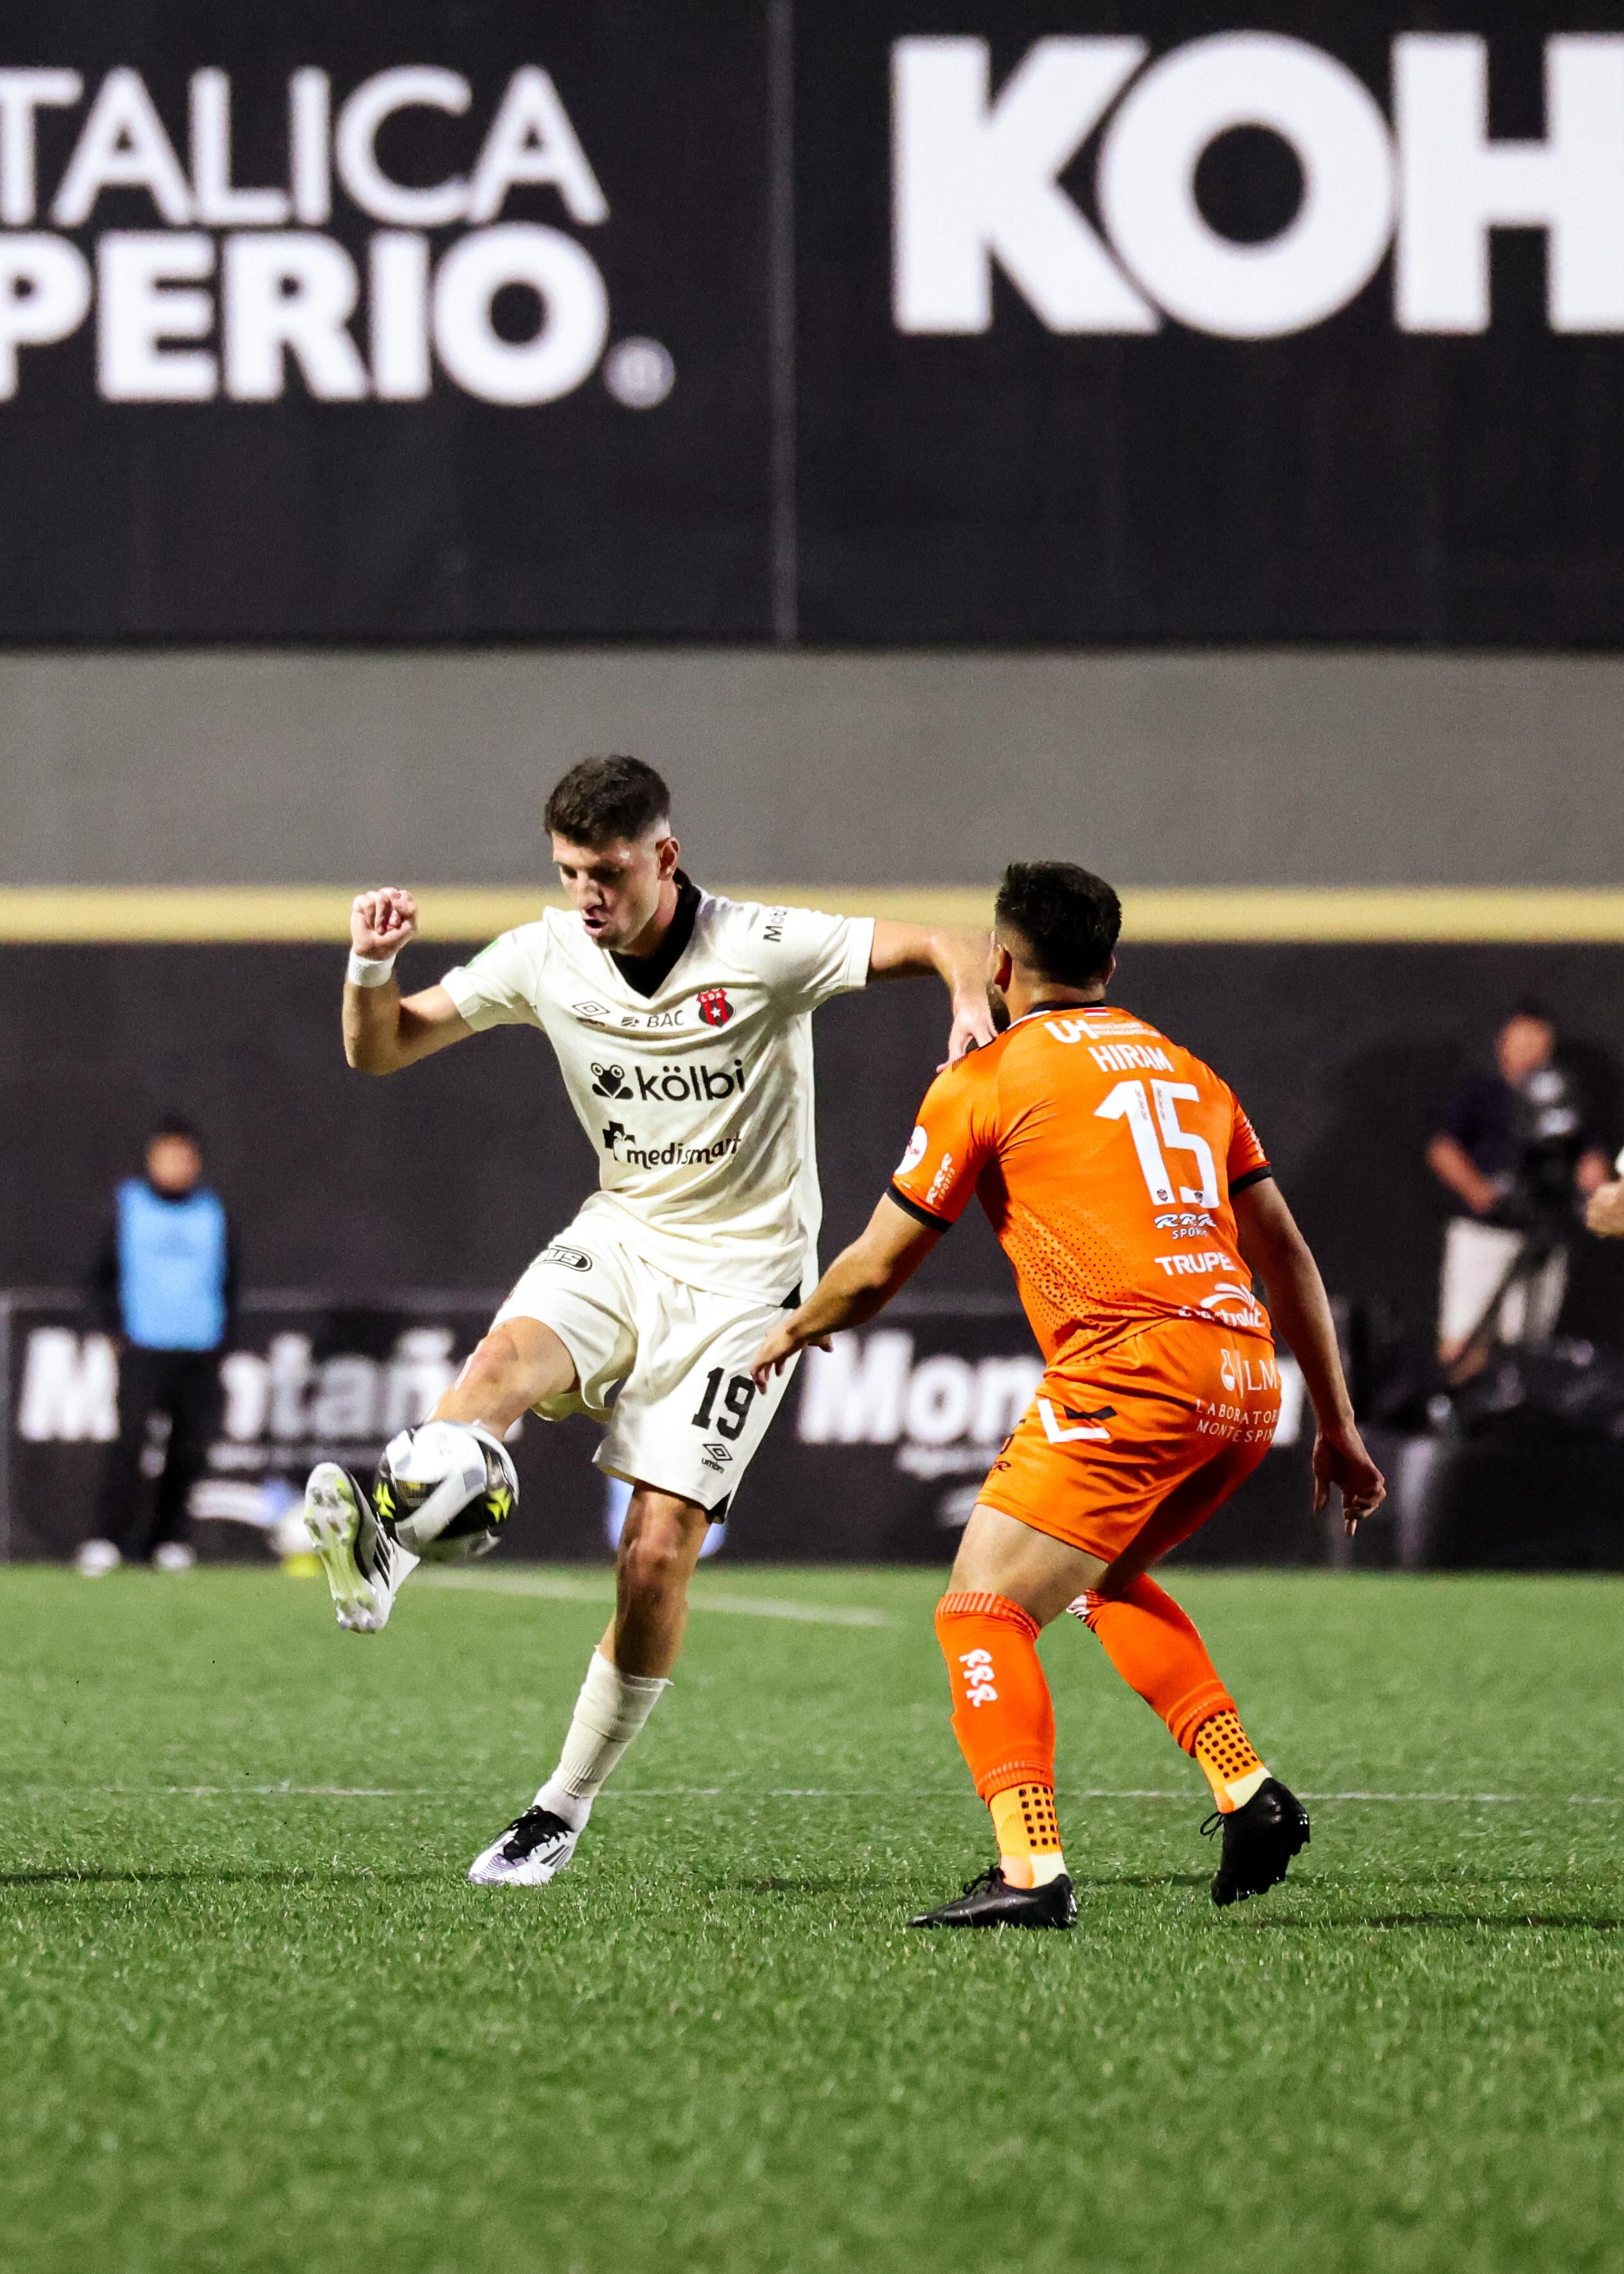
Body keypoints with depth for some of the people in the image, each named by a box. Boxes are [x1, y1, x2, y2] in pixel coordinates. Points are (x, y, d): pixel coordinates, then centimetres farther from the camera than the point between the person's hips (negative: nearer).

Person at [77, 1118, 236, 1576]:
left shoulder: (213, 1213, 12)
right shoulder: (128, 1207, 5)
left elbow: (228, 1281, 18)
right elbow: (102, 1276, 8)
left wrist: (222, 1338, 7)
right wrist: (115, 1331, -3)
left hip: (201, 1352, 3)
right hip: (143, 1347, -3)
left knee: (189, 1448, -1)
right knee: (129, 1439, -14)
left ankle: (168, 1538, 9)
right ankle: (108, 1541, -16)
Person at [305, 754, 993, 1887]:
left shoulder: (762, 952, -15)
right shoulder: (547, 958, -3)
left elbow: (948, 945, -13)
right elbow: (381, 1051, 3)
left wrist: (973, 998, -36)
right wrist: (374, 968, -18)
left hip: (743, 1274, -4)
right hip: (621, 1241, 4)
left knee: (658, 1551, -11)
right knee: (505, 1361, -31)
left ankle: (567, 1809, 2)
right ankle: (377, 1557, -54)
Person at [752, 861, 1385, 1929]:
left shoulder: (986, 1078, 5)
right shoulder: (1184, 1070, 23)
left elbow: (875, 1269, 8)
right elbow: (1286, 1254, 24)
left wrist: (789, 1333, 29)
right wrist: (1338, 1427, 28)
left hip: (1133, 1366, -7)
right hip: (1247, 1375, 7)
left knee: (983, 1610, -7)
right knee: (1108, 1576, 29)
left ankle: (1031, 1871, -24)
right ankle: (1249, 1793, 19)